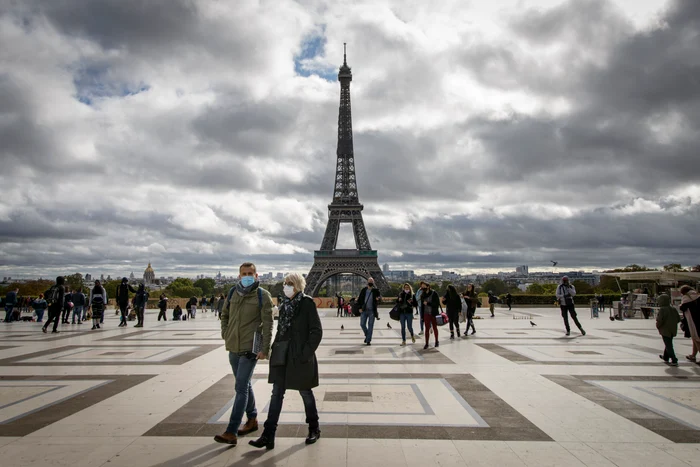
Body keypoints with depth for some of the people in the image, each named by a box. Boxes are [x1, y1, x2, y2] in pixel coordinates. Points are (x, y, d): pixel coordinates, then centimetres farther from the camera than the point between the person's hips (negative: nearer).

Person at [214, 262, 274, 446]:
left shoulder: (263, 296, -9)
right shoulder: (233, 293, 6)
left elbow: (268, 324, -10)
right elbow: (224, 315, 20)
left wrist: (265, 349, -15)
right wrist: (225, 334, 7)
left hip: (250, 348, -6)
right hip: (233, 347, 6)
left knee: (241, 388, -8)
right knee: (244, 385, 18)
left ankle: (231, 433, -5)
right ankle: (252, 419, 35)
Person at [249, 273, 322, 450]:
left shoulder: (307, 303, -10)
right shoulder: (285, 305, 9)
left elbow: (316, 331, -12)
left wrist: (306, 352, -16)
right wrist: (275, 349, 8)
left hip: (300, 357, -6)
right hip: (282, 355, 6)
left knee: (305, 392, 10)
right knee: (277, 394, 4)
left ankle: (314, 429, 29)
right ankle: (268, 436, 8)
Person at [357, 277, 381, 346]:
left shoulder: (376, 290, 0)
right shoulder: (363, 290, 6)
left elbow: (380, 296, -14)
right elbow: (360, 299, 10)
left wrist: (378, 298, -38)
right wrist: (360, 307, 1)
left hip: (372, 311, -2)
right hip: (364, 310, 2)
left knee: (370, 325, -1)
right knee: (362, 324, 0)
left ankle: (368, 340, 4)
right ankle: (367, 335, 26)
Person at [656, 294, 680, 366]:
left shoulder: (662, 309, -17)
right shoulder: (673, 309, 5)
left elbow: (659, 320, -22)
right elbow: (678, 319, 8)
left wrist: (658, 326, -4)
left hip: (665, 330, -8)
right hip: (673, 330, 8)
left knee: (668, 346, -3)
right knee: (668, 344, 22)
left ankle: (674, 361, -5)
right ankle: (665, 357, 35)